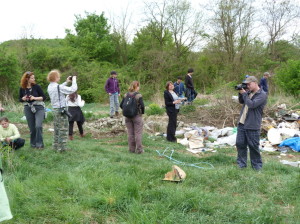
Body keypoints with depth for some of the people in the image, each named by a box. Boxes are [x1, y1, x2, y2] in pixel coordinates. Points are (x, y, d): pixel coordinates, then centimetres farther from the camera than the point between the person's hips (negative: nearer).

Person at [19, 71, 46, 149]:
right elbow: (20, 99, 13)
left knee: (38, 126, -16)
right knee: (32, 128, 7)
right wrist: (24, 99, -9)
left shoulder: (36, 86, -6)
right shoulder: (22, 89, 1)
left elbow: (44, 97, -5)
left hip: (39, 108, -3)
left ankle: (39, 144, -4)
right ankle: (33, 144, 24)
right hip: (28, 109, 3)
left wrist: (34, 98, -18)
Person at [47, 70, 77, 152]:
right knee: (63, 129, 0)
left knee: (57, 129, 17)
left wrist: (66, 82, 19)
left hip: (55, 109, 8)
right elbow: (73, 89, -20)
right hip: (61, 110, -8)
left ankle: (56, 145, 24)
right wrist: (74, 80, -6)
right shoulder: (58, 87, -19)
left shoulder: (50, 87, 7)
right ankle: (62, 147, 4)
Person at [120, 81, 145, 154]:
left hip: (128, 117, 5)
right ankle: (139, 149, 8)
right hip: (137, 116, -4)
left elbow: (121, 105, 2)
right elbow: (142, 106, -18)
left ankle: (132, 149, 19)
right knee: (138, 133, 4)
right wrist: (142, 112, 0)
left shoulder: (126, 95, 2)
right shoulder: (138, 95, -12)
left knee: (130, 133, 12)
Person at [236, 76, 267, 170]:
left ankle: (257, 165, 16)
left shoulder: (262, 95, -11)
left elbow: (252, 104, -21)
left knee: (253, 146, 1)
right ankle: (241, 163, 21)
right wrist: (240, 93, 2)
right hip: (241, 123, 7)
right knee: (240, 144, 9)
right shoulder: (249, 92, 12)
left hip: (252, 126, -7)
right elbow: (241, 101, 19)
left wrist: (244, 93, -14)